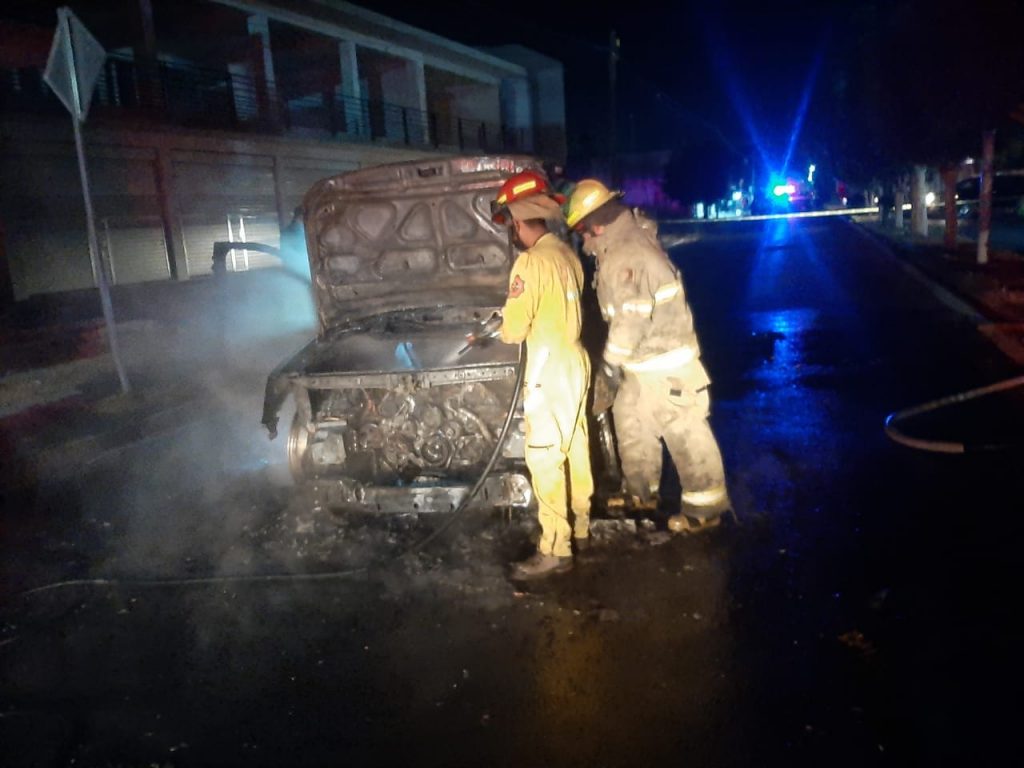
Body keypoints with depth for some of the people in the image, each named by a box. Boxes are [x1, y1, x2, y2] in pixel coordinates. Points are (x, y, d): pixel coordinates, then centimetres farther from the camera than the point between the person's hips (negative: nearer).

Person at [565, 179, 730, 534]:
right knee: (630, 421, 19)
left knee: (685, 433, 0)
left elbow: (631, 318, -24)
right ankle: (641, 492, 34)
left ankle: (705, 507, 12)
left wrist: (612, 358, -14)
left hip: (664, 361, -10)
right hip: (643, 360, 10)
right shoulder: (626, 240, 9)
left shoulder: (625, 256, -23)